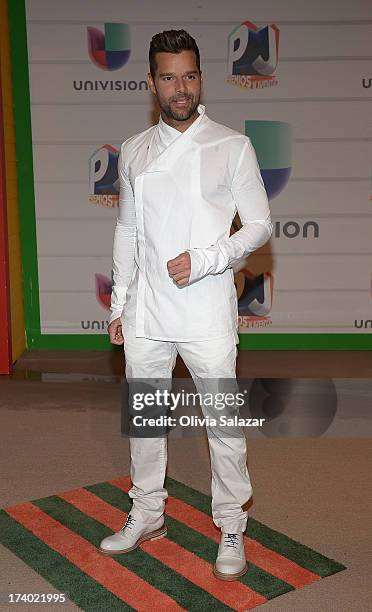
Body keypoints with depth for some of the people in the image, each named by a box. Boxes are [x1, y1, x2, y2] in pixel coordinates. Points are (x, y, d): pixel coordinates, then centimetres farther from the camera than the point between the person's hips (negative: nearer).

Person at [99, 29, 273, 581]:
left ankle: (231, 529, 22)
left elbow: (260, 224, -3)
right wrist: (119, 303, 12)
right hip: (145, 313, 4)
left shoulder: (232, 147, -2)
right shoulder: (134, 152, 9)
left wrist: (203, 260, -17)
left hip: (207, 314, -4)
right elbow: (127, 230, 14)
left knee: (224, 423, 4)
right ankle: (147, 515, 34)